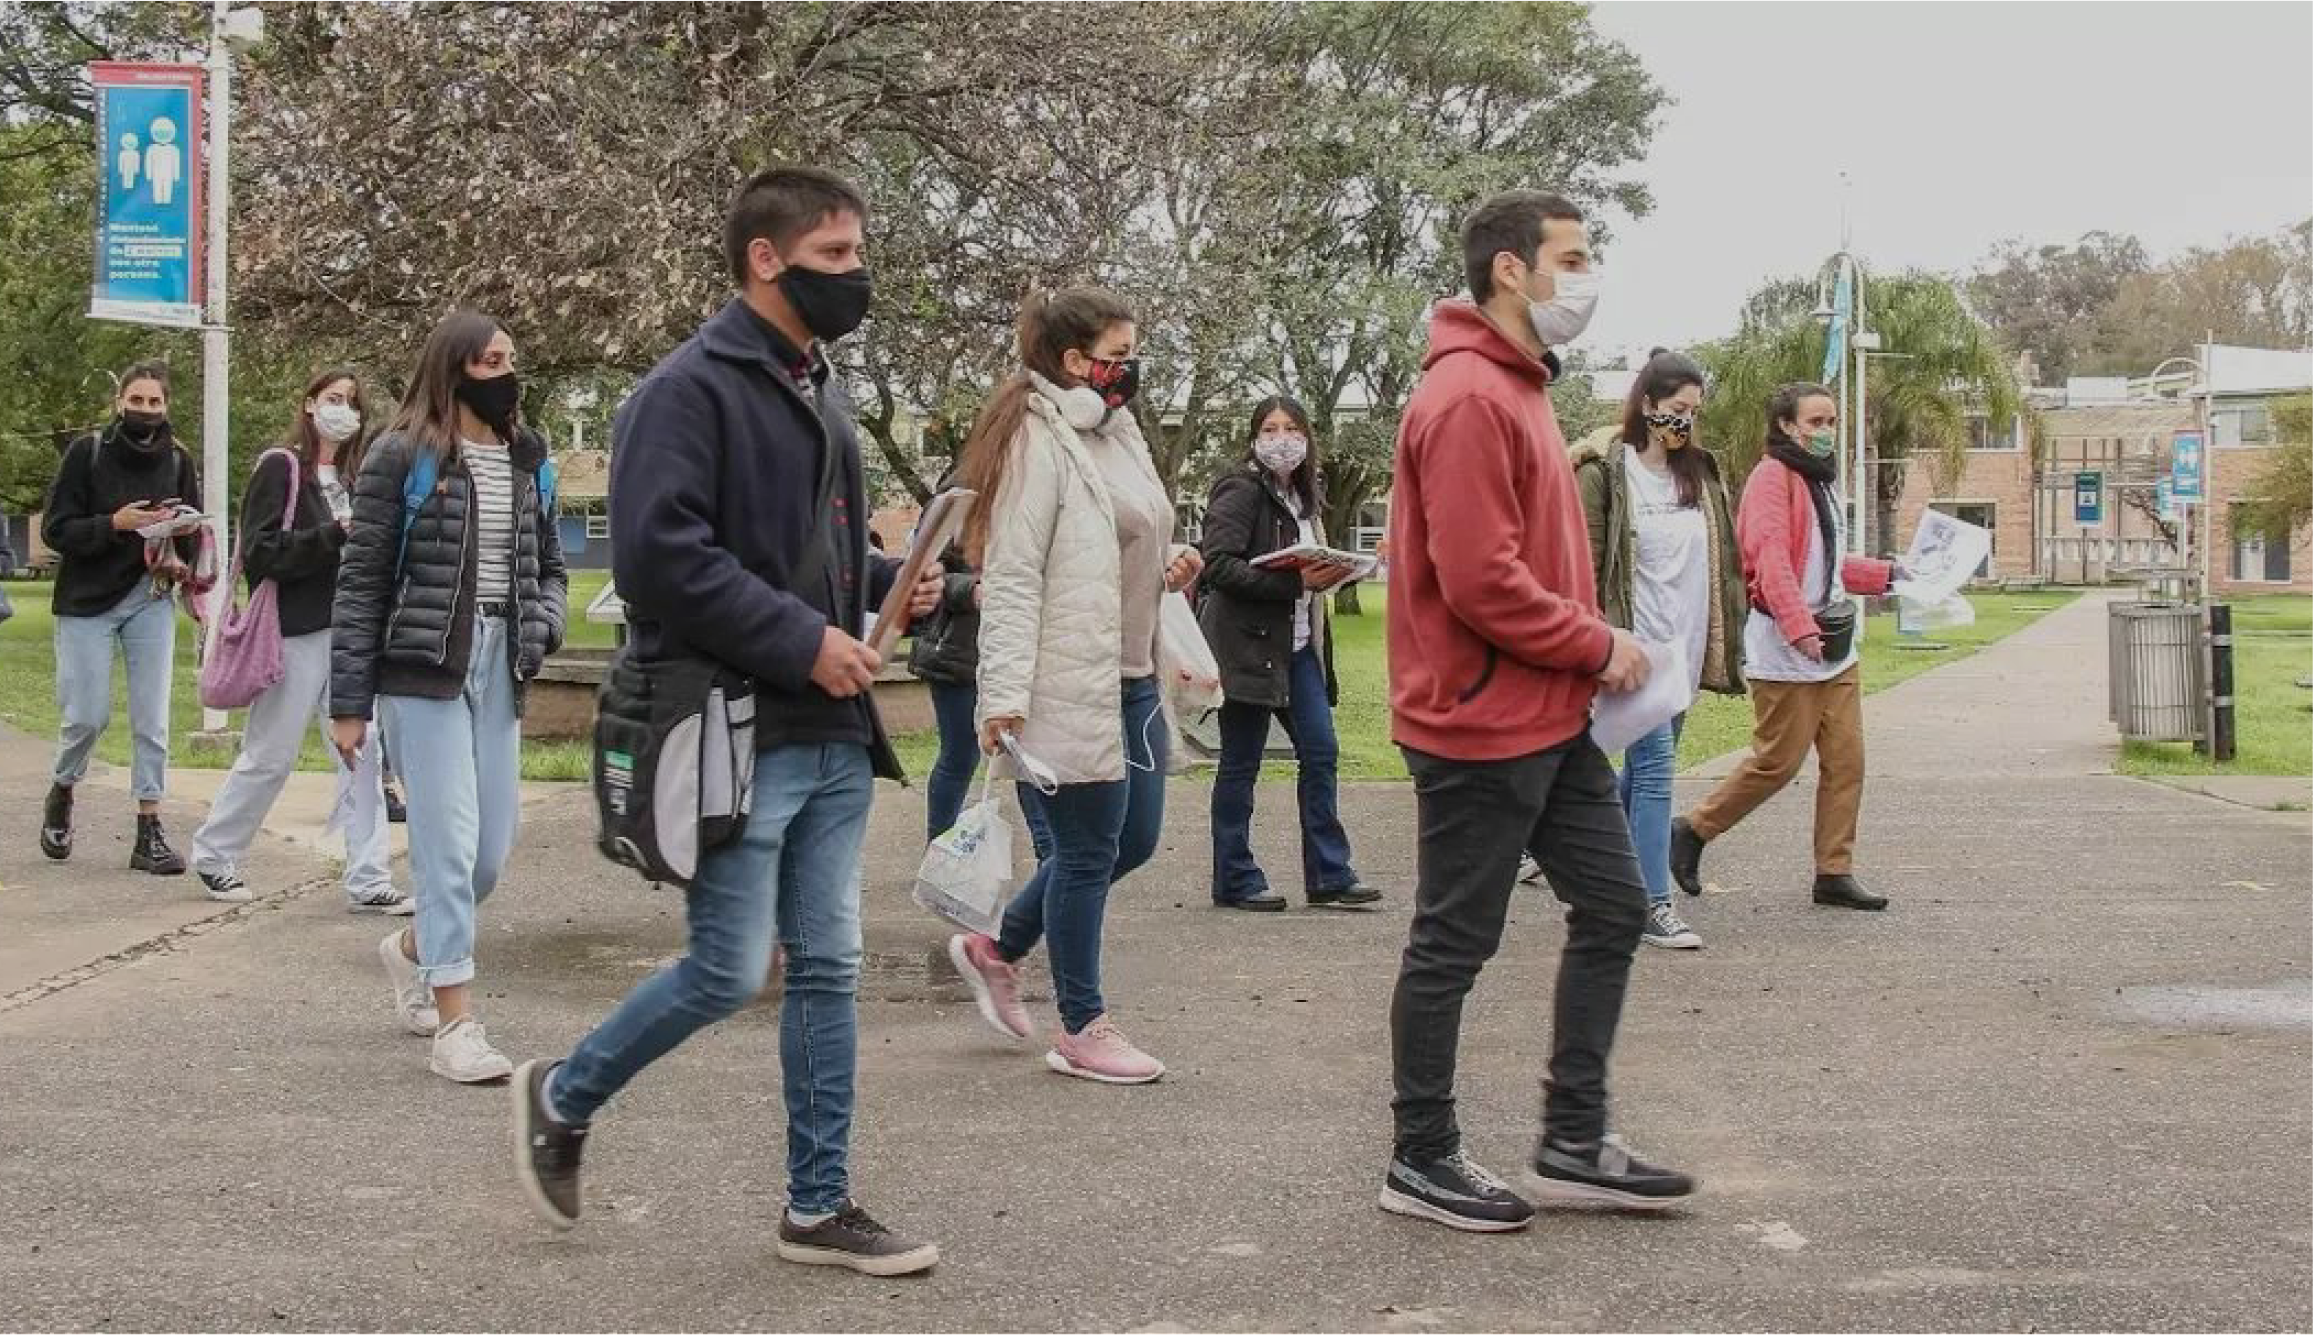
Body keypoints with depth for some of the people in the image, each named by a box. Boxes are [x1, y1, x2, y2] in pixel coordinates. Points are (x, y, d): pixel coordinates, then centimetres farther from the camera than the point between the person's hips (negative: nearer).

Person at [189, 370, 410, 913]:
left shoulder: (351, 475, 14)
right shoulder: (280, 467, -6)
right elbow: (260, 551, -15)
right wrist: (335, 535, -22)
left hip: (347, 633, 6)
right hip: (295, 635, -6)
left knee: (362, 755, 0)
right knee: (269, 756, 4)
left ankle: (368, 881, 3)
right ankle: (212, 854, 24)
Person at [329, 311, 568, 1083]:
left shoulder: (527, 461, 13)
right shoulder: (402, 457, -4)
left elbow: (548, 566, 23)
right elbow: (360, 583, -4)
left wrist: (542, 628, 0)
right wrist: (348, 703, -6)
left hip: (497, 671, 6)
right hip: (422, 669, -6)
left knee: (493, 853, 7)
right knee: (449, 844, -9)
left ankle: (414, 949, 37)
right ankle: (455, 1027, -3)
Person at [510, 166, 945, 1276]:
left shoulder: (819, 391, 16)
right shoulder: (691, 387, -12)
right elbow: (660, 556, -22)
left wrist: (886, 583, 5)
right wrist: (802, 641, -20)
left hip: (834, 737, 8)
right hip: (737, 736, -8)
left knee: (827, 970, 9)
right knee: (730, 973, -3)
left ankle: (819, 1207, 18)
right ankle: (561, 1098, 21)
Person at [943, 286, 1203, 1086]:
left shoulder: (1119, 433, 14)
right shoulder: (1039, 441, -14)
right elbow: (1011, 577, -18)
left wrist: (1168, 568, 5)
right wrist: (1003, 696, -24)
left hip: (1130, 677, 9)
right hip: (1069, 684, -9)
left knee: (1134, 838, 15)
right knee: (1089, 851, 0)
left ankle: (996, 951, 31)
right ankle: (1083, 1032, 14)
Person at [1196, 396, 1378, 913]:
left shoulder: (1304, 497, 17)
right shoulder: (1240, 491, -9)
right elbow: (1219, 565, -20)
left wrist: (1325, 575, 7)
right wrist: (1295, 583, -24)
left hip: (1297, 645, 8)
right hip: (1247, 643, -8)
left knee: (1321, 752, 3)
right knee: (1241, 763, 0)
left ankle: (1329, 876, 8)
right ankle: (1235, 880, 8)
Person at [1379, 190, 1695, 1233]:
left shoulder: (1517, 388, 15)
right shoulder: (1467, 399, -18)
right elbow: (1481, 580, -25)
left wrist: (1592, 646, 6)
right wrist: (1598, 647, -13)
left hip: (1549, 720, 10)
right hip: (1483, 726, -10)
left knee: (1613, 908, 13)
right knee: (1453, 947, 2)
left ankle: (1573, 1144, 21)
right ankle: (1421, 1163, 16)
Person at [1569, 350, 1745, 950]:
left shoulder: (1699, 472, 13)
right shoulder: (1605, 472, -7)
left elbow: (1722, 559, 18)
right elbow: (1585, 563, -9)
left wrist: (1721, 646, 14)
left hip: (1684, 646, 7)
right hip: (1636, 645, -7)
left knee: (1642, 767, 13)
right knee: (1655, 769, -11)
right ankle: (1656, 908, -9)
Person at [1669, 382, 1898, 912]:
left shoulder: (1822, 480, 18)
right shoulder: (1772, 477, -12)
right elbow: (1771, 559, -23)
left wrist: (1886, 574, 22)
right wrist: (1800, 629, -31)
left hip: (1836, 645, 9)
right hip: (1785, 649, -9)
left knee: (1845, 760, 6)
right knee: (1779, 761, -4)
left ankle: (1835, 872, 12)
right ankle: (1693, 832, 13)